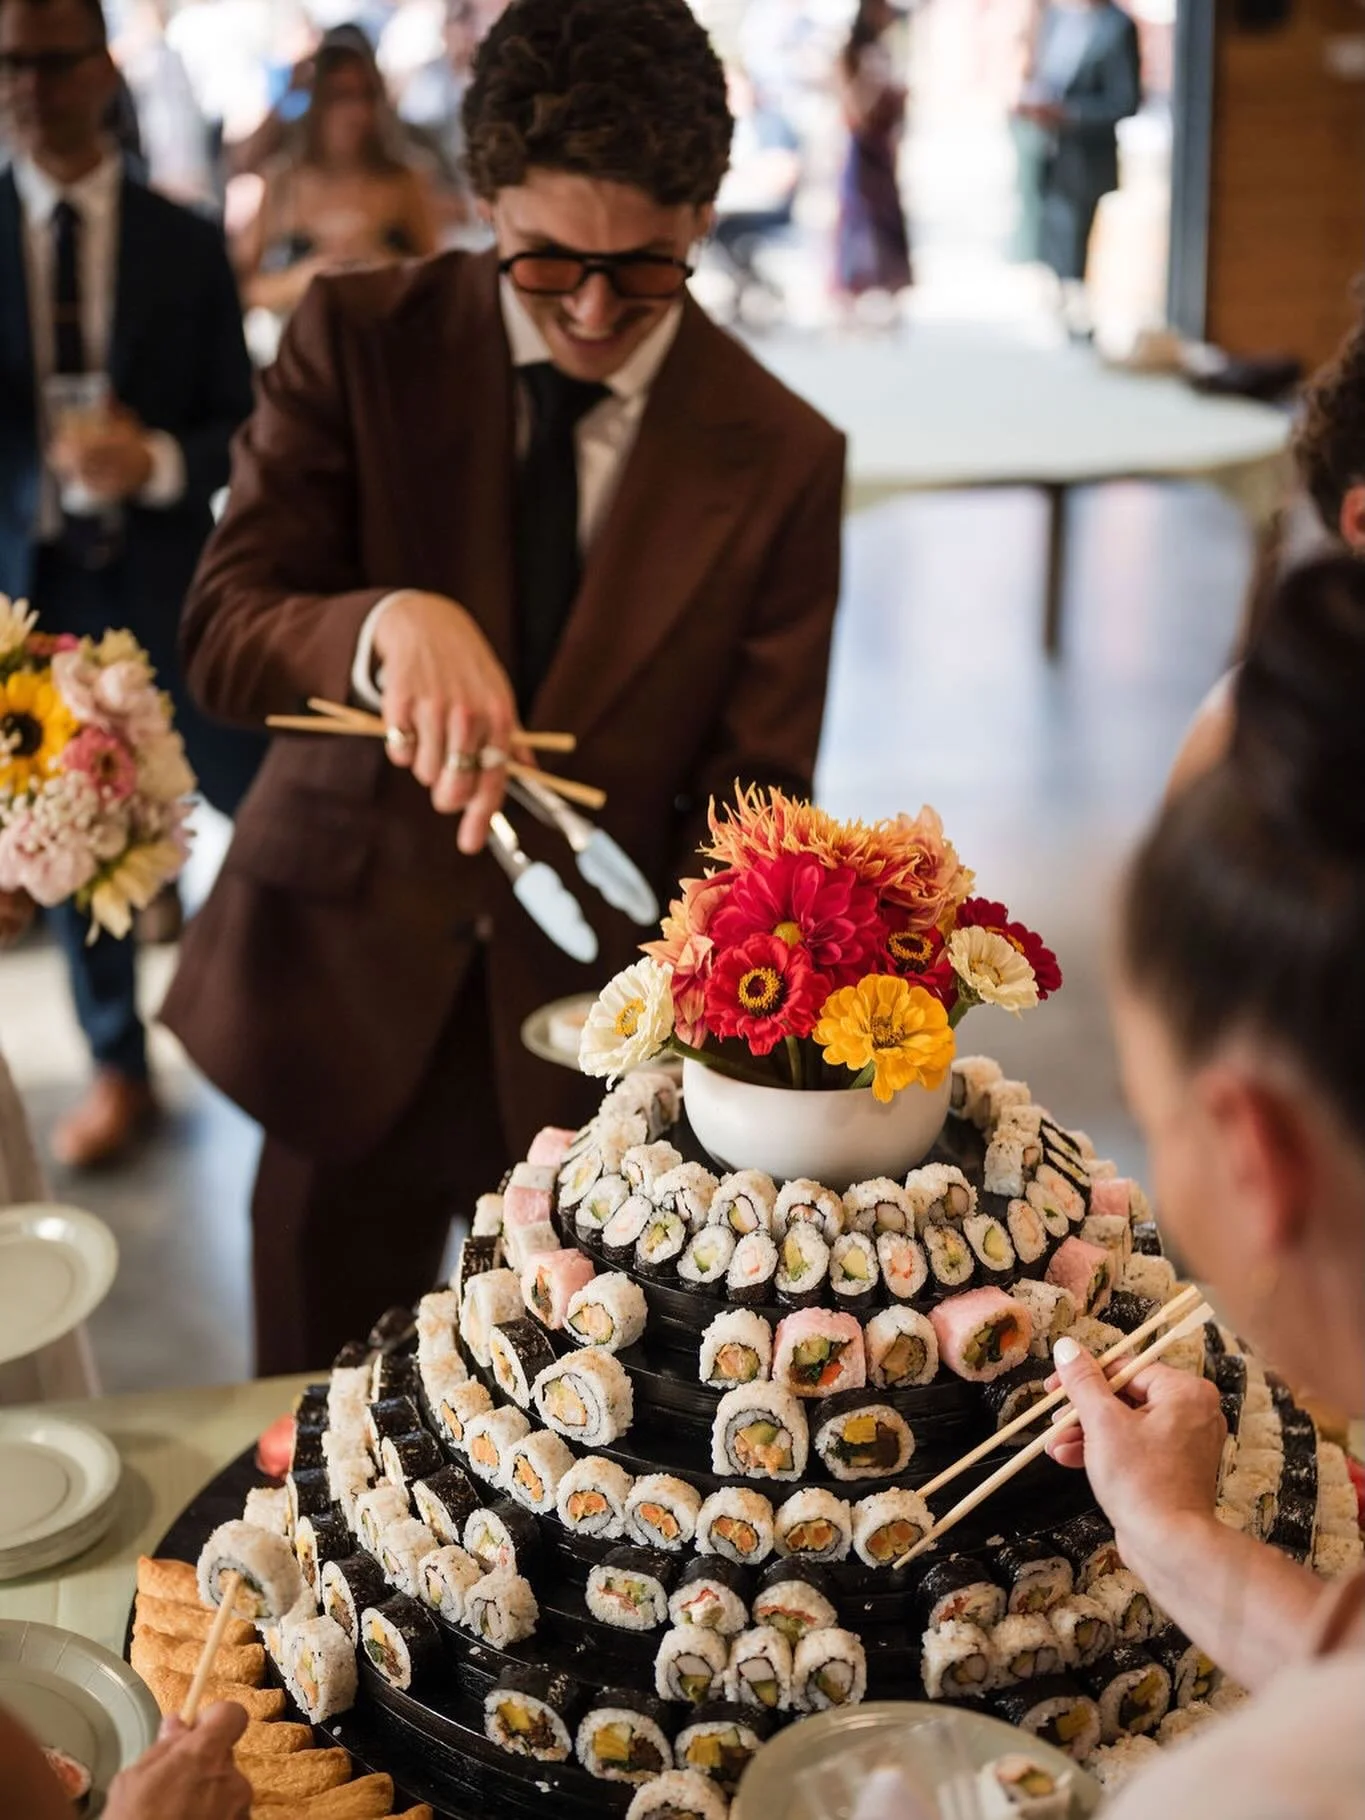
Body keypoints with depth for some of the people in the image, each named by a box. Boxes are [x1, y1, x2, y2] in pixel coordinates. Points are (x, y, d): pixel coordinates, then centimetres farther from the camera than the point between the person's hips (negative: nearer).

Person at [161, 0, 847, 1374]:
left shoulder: (780, 458, -6)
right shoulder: (360, 341, -6)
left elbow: (752, 795, -6)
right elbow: (221, 633, -12)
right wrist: (390, 624, -34)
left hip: (595, 1017, 0)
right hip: (348, 991, 1)